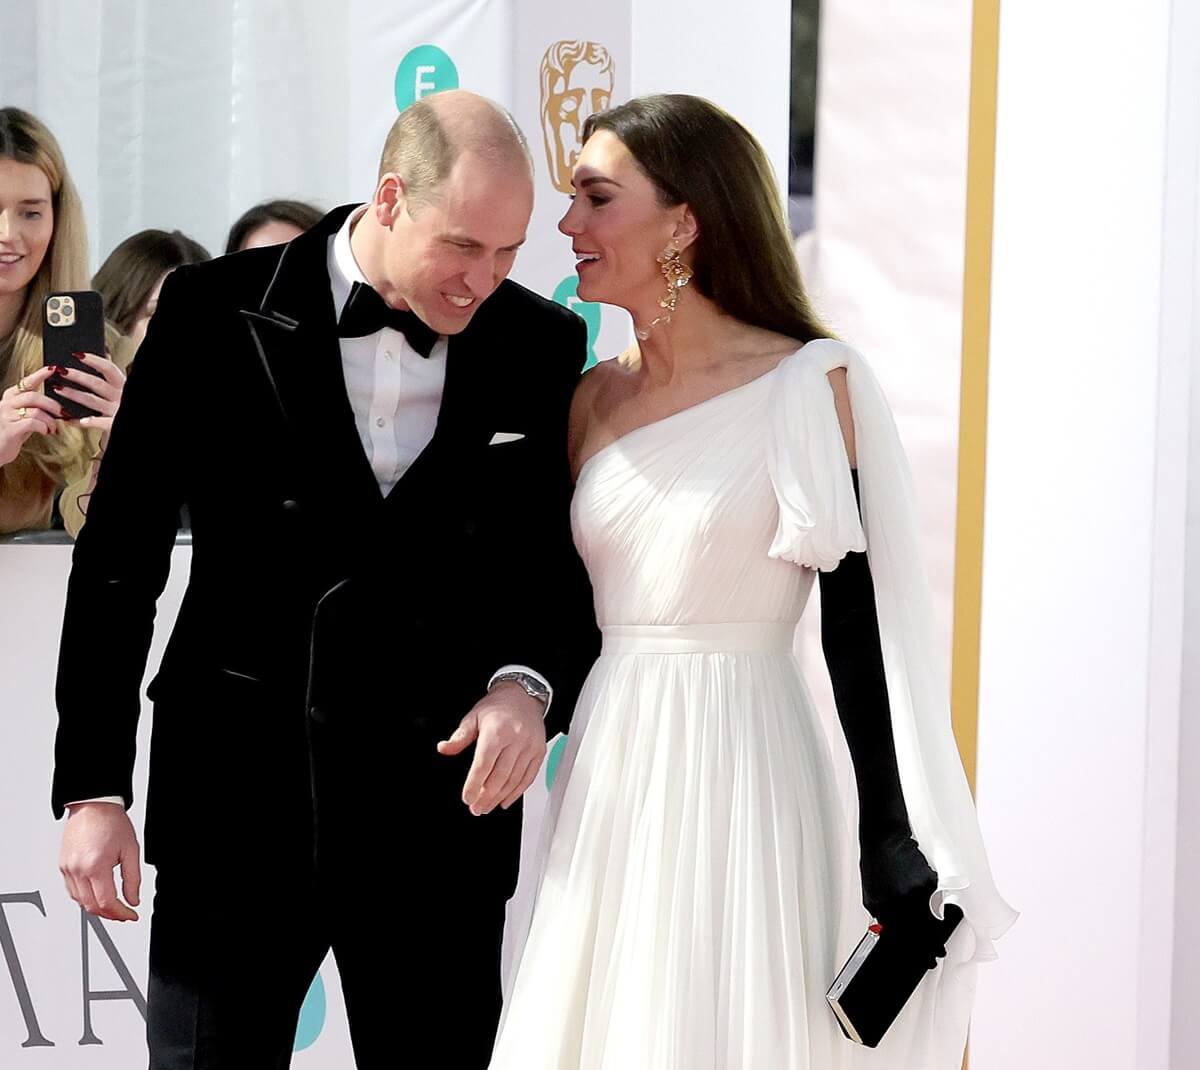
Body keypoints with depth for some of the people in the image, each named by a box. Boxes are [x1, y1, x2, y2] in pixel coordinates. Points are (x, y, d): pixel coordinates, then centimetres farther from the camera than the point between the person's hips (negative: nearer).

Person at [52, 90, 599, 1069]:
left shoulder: (542, 349, 2)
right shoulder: (215, 314, -4)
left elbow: (574, 563, 9)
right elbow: (120, 560, -1)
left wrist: (529, 683, -13)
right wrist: (93, 789, -4)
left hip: (444, 803, 2)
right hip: (238, 796, -1)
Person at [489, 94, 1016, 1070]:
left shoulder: (810, 386, -7)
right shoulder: (598, 399, 9)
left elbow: (865, 632, -10)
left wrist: (895, 859, -14)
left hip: (741, 782, -5)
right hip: (610, 784, 5)